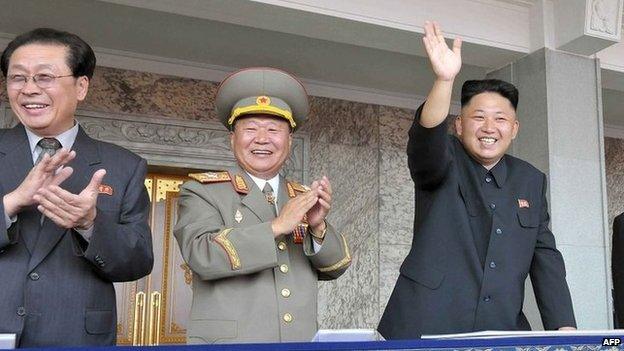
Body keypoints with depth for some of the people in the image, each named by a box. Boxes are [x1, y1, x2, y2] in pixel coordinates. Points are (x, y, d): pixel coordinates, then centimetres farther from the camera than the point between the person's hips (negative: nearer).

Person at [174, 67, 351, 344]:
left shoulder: (303, 198, 10)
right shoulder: (201, 191, 0)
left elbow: (334, 268, 6)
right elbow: (203, 255, -15)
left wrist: (318, 227, -11)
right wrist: (276, 226, -19)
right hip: (228, 341, -3)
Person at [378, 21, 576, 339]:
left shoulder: (531, 181, 12)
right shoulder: (442, 162, 0)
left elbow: (544, 256, 10)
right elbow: (426, 140, -23)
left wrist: (564, 327, -1)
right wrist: (444, 80, -39)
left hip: (503, 330, 4)